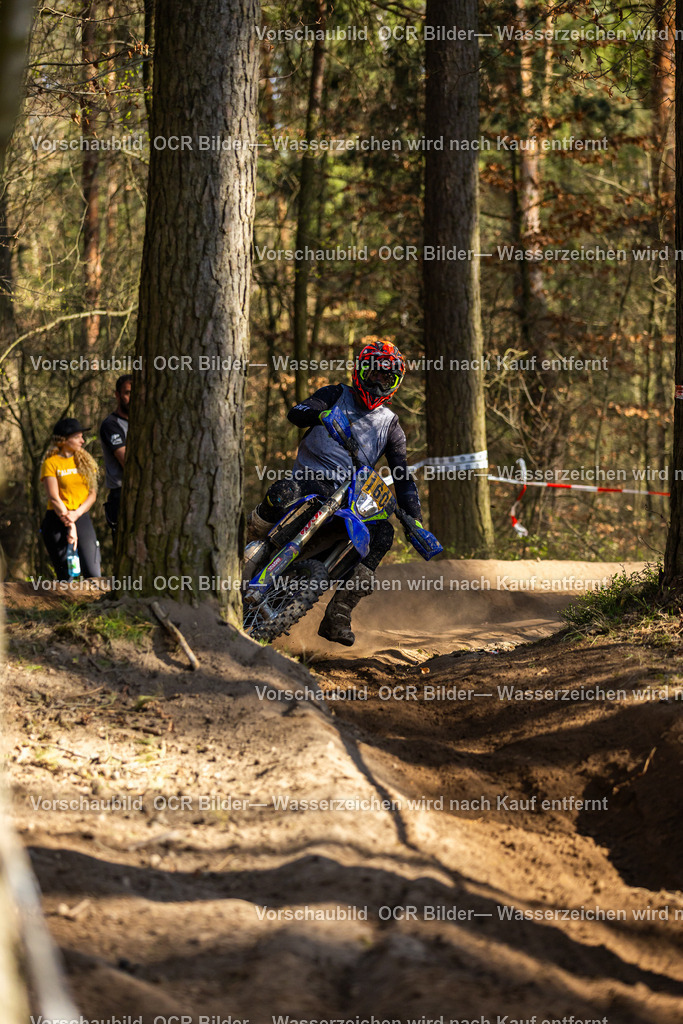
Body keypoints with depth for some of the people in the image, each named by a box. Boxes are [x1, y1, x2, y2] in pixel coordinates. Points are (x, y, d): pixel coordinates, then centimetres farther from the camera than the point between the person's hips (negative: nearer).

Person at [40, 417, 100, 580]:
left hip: (82, 518, 3)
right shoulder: (51, 463, -2)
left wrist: (77, 514, -10)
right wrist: (69, 525, -14)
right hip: (57, 519, -3)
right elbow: (54, 498, -8)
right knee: (65, 576, -1)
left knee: (92, 573, -11)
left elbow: (92, 493, 7)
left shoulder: (85, 460, 12)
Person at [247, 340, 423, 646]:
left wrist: (415, 519, -2)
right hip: (310, 478, -3)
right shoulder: (336, 396, 11)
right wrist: (321, 414, -26)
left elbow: (402, 476, 11)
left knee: (383, 533, -24)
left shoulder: (390, 425, 16)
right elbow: (295, 413, -4)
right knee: (282, 494, -38)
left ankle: (338, 616, -21)